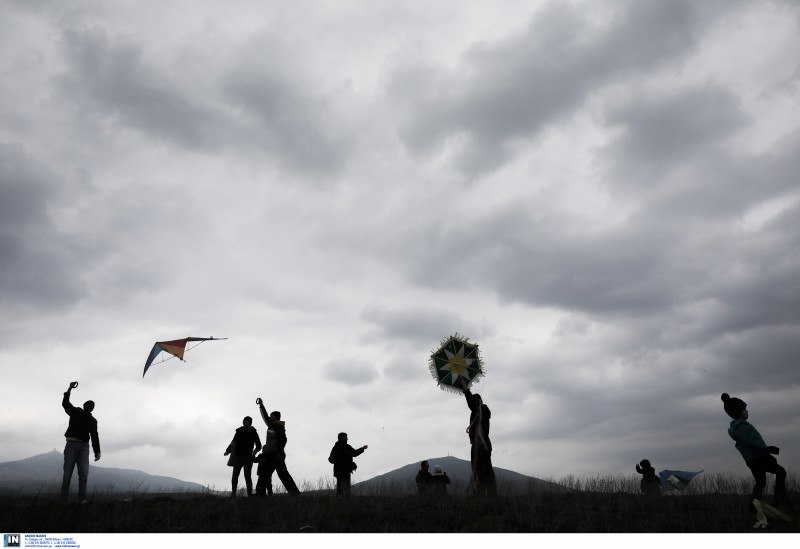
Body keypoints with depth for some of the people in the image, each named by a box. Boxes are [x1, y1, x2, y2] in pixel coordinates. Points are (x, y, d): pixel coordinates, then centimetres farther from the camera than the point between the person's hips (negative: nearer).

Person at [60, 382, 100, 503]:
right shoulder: (75, 411, 12)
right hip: (72, 444, -2)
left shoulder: (92, 420, 19)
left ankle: (82, 498, -17)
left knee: (84, 472, -11)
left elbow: (94, 437, 14)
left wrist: (97, 451, 4)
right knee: (67, 473, -5)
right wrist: (70, 388, -17)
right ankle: (63, 499, 3)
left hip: (84, 446, 2)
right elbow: (65, 403, -6)